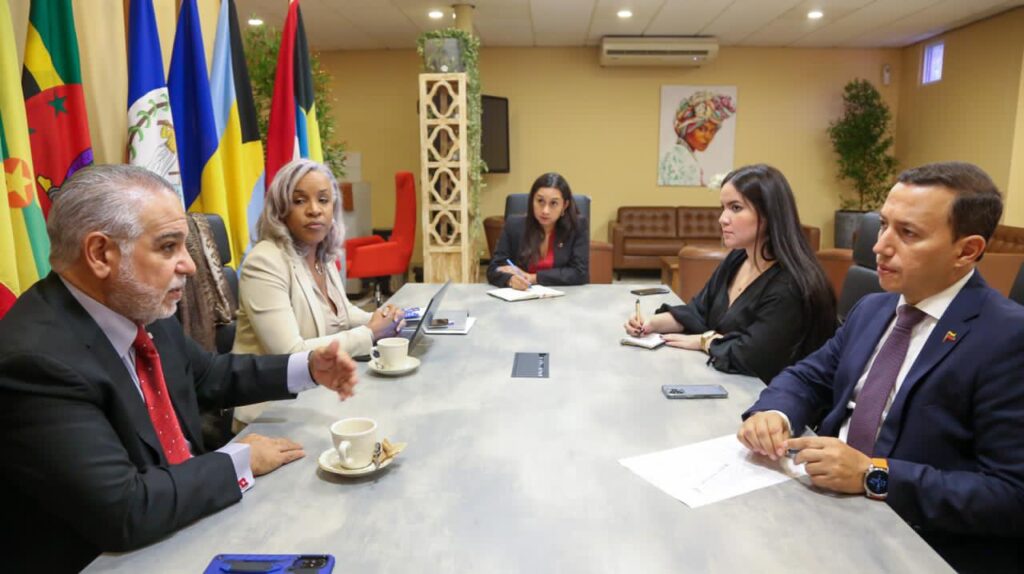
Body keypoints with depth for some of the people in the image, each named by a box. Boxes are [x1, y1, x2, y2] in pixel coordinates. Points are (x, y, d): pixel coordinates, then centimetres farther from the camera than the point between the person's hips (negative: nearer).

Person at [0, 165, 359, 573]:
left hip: (185, 517, 6)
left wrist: (307, 369, 0)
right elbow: (122, 511, -30)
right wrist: (240, 462, -17)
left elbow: (207, 376, 11)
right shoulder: (37, 359, -28)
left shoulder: (140, 308, -6)